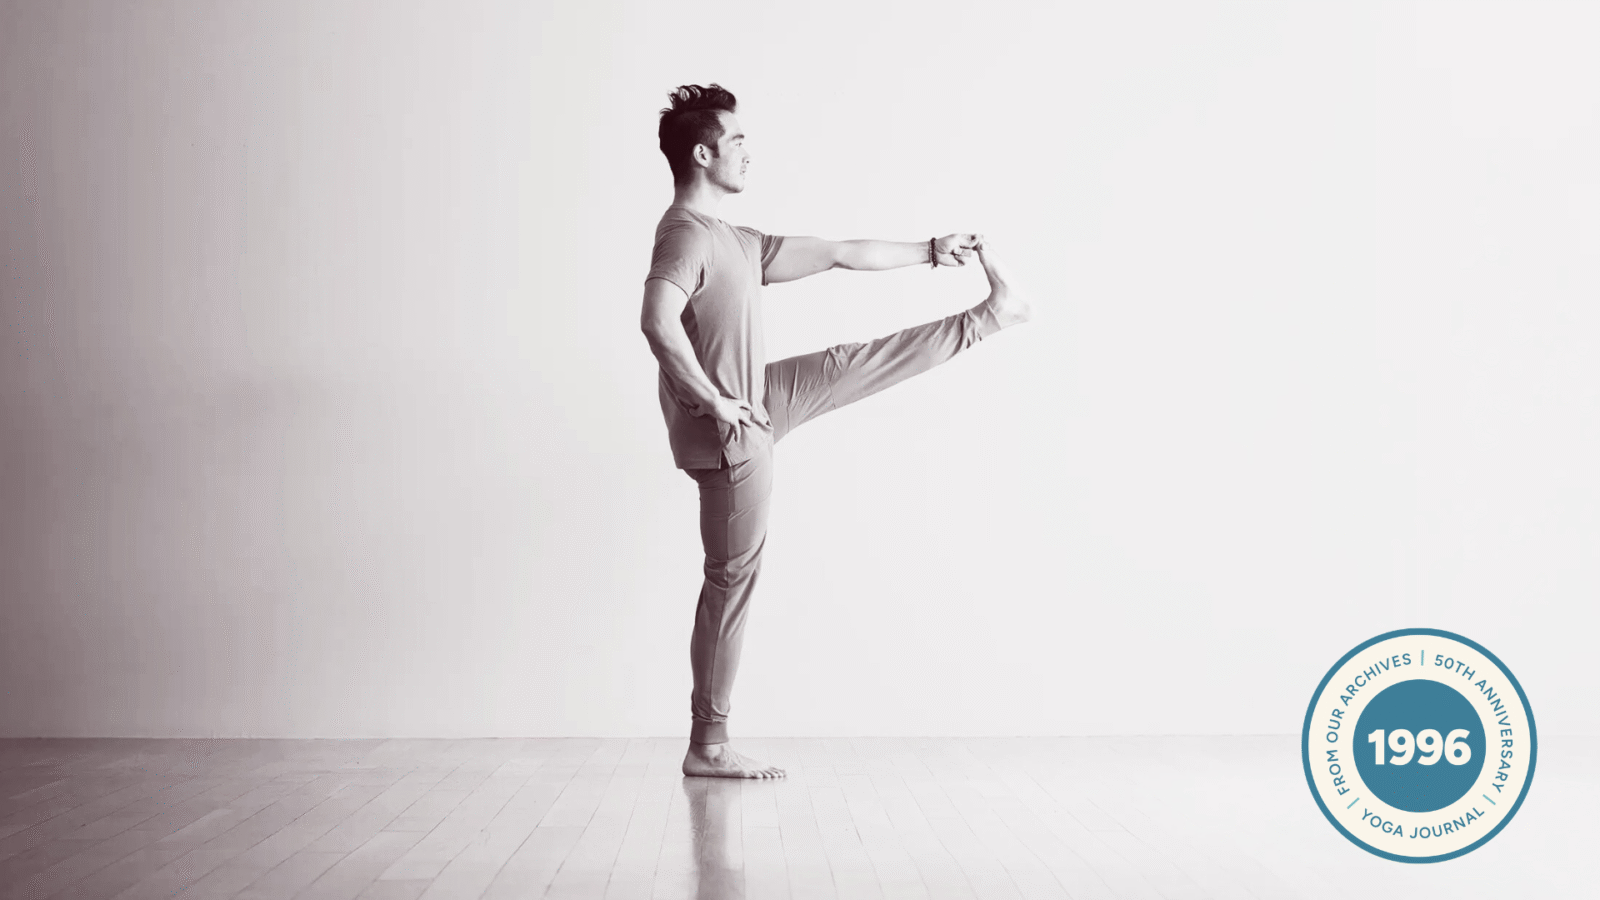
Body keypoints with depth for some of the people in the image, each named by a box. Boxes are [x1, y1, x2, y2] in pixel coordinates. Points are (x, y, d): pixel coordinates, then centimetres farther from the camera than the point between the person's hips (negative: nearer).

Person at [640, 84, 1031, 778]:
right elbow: (658, 323, -41)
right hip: (731, 433, -9)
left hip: (757, 400, 9)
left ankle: (991, 314, 40)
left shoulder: (730, 240, 9)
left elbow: (835, 254, 16)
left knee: (849, 365, 19)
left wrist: (930, 251, 21)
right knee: (733, 581, 0)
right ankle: (707, 746, 11)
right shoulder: (687, 237, -22)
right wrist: (713, 402, -30)